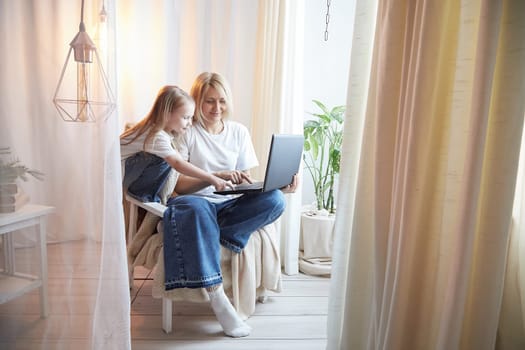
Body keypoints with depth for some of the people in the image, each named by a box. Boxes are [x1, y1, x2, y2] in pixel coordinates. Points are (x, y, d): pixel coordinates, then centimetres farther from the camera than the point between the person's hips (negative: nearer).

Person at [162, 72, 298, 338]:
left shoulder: (239, 131, 10)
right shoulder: (186, 133, 0)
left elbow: (250, 181, 6)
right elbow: (179, 185, -8)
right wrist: (217, 176, -25)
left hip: (231, 206, 3)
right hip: (197, 202, -3)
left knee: (274, 199, -24)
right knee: (193, 207, -40)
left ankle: (211, 239, -25)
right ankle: (216, 296, -35)